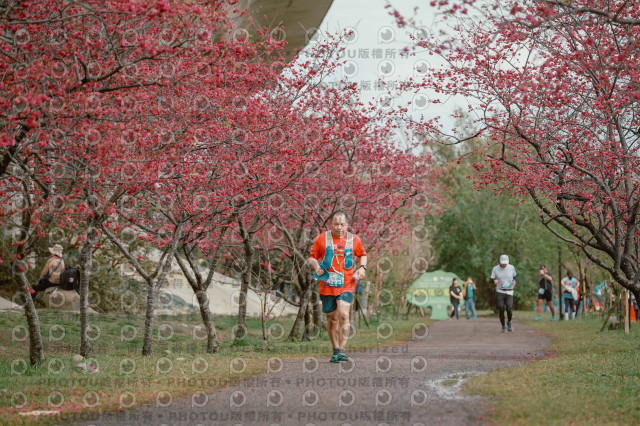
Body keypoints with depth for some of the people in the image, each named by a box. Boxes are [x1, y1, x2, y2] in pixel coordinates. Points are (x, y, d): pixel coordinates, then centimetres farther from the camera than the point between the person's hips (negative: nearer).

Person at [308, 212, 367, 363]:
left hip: (346, 285, -1)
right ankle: (336, 350, 22)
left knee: (343, 315, -18)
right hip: (327, 285, 1)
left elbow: (363, 254, 22)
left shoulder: (354, 240, 5)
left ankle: (342, 349, -16)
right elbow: (312, 257, 10)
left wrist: (362, 267, 3)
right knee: (332, 318, 8)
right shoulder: (321, 239, 2)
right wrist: (316, 266, -11)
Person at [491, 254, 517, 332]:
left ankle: (509, 323, 18)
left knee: (509, 309, -12)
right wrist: (494, 281, -23)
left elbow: (514, 276, 16)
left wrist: (514, 281, -6)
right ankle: (503, 327, 15)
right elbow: (492, 279, 0)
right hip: (500, 292, 0)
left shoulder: (511, 268, -1)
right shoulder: (495, 269, -4)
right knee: (501, 310, -4)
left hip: (509, 292, 0)